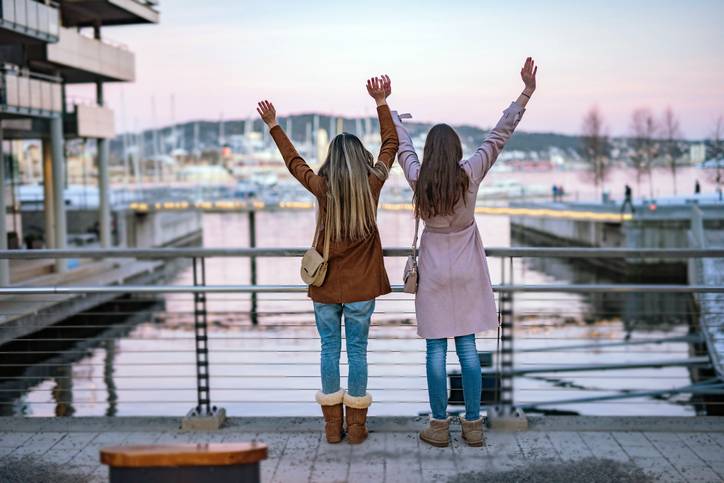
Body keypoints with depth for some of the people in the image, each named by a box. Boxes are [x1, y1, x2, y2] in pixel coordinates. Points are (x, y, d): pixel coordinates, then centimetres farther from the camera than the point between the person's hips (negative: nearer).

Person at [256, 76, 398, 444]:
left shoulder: (322, 187, -6)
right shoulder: (372, 184, -6)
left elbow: (293, 161, 10)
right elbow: (390, 144, 8)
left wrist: (273, 125, 21)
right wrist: (381, 103, 15)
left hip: (325, 283, 0)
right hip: (361, 283, 0)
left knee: (329, 349, 8)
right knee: (357, 350, 5)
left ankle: (333, 426, 13)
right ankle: (356, 427, 11)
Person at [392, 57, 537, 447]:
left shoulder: (418, 179, -8)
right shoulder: (470, 175, -10)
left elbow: (402, 144, 7)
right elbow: (498, 136, -7)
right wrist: (526, 93, -5)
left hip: (434, 273, 0)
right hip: (467, 272, 1)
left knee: (436, 349, 4)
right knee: (467, 347, 5)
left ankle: (439, 426, 7)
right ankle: (473, 425, 10)